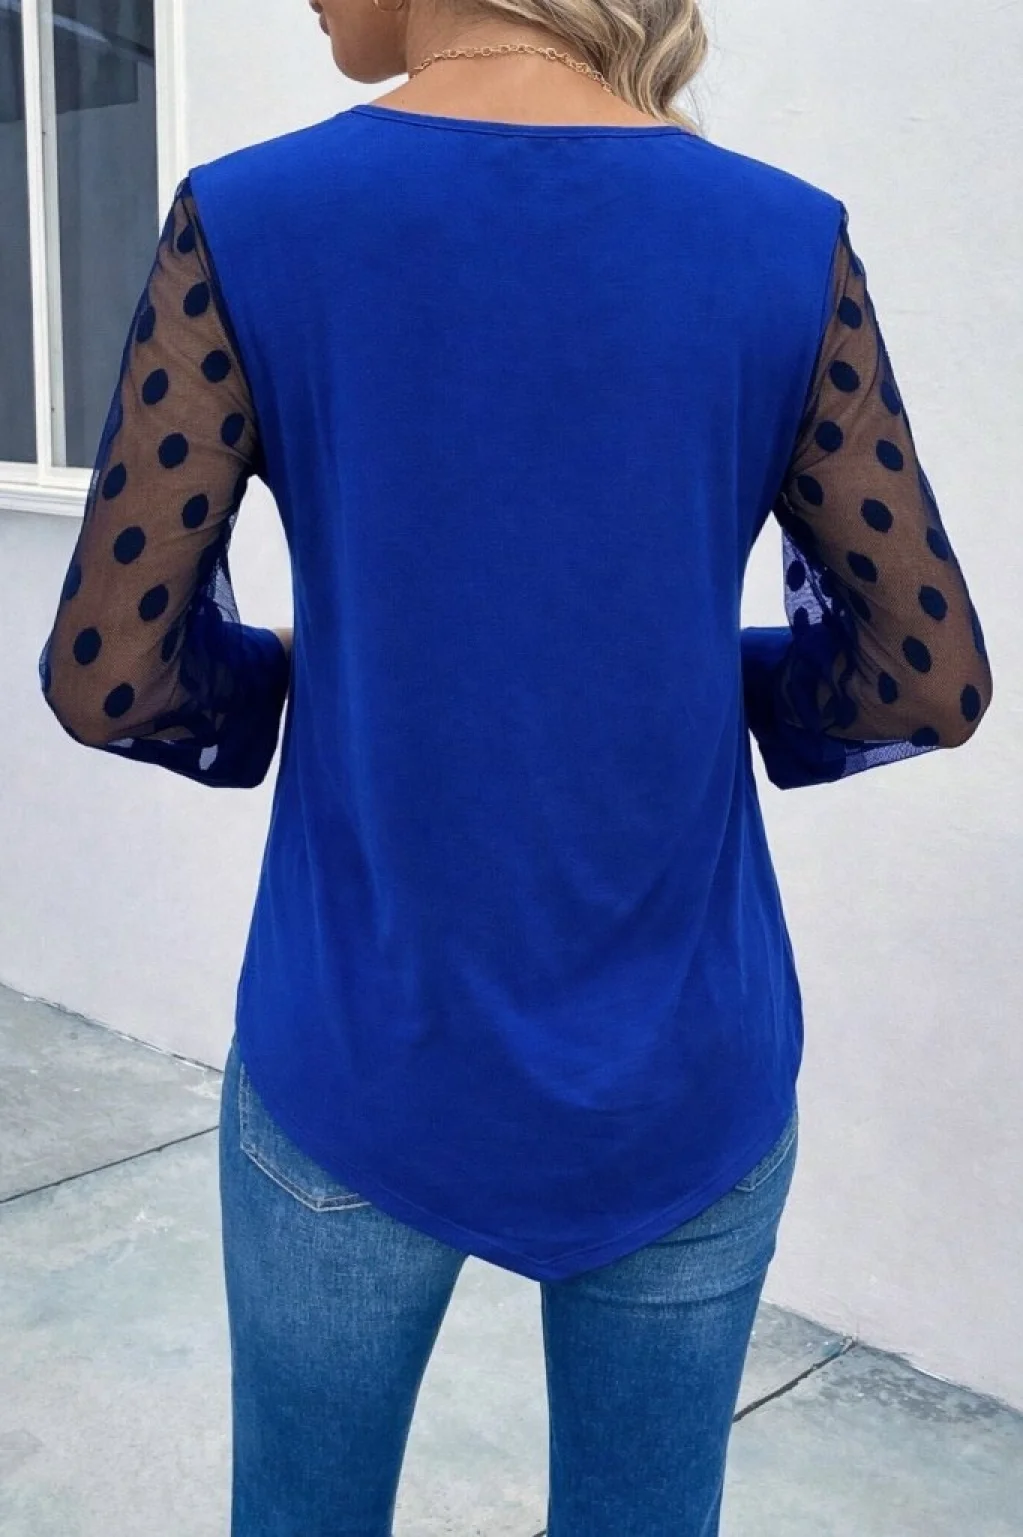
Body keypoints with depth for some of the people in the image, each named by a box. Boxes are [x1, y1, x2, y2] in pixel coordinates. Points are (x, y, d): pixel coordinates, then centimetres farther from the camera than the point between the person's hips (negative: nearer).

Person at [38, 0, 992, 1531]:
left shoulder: (249, 221, -9)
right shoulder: (786, 241, -6)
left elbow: (106, 676, -9)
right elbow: (932, 678, -4)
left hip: (355, 1073, 0)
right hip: (689, 1086, 1)